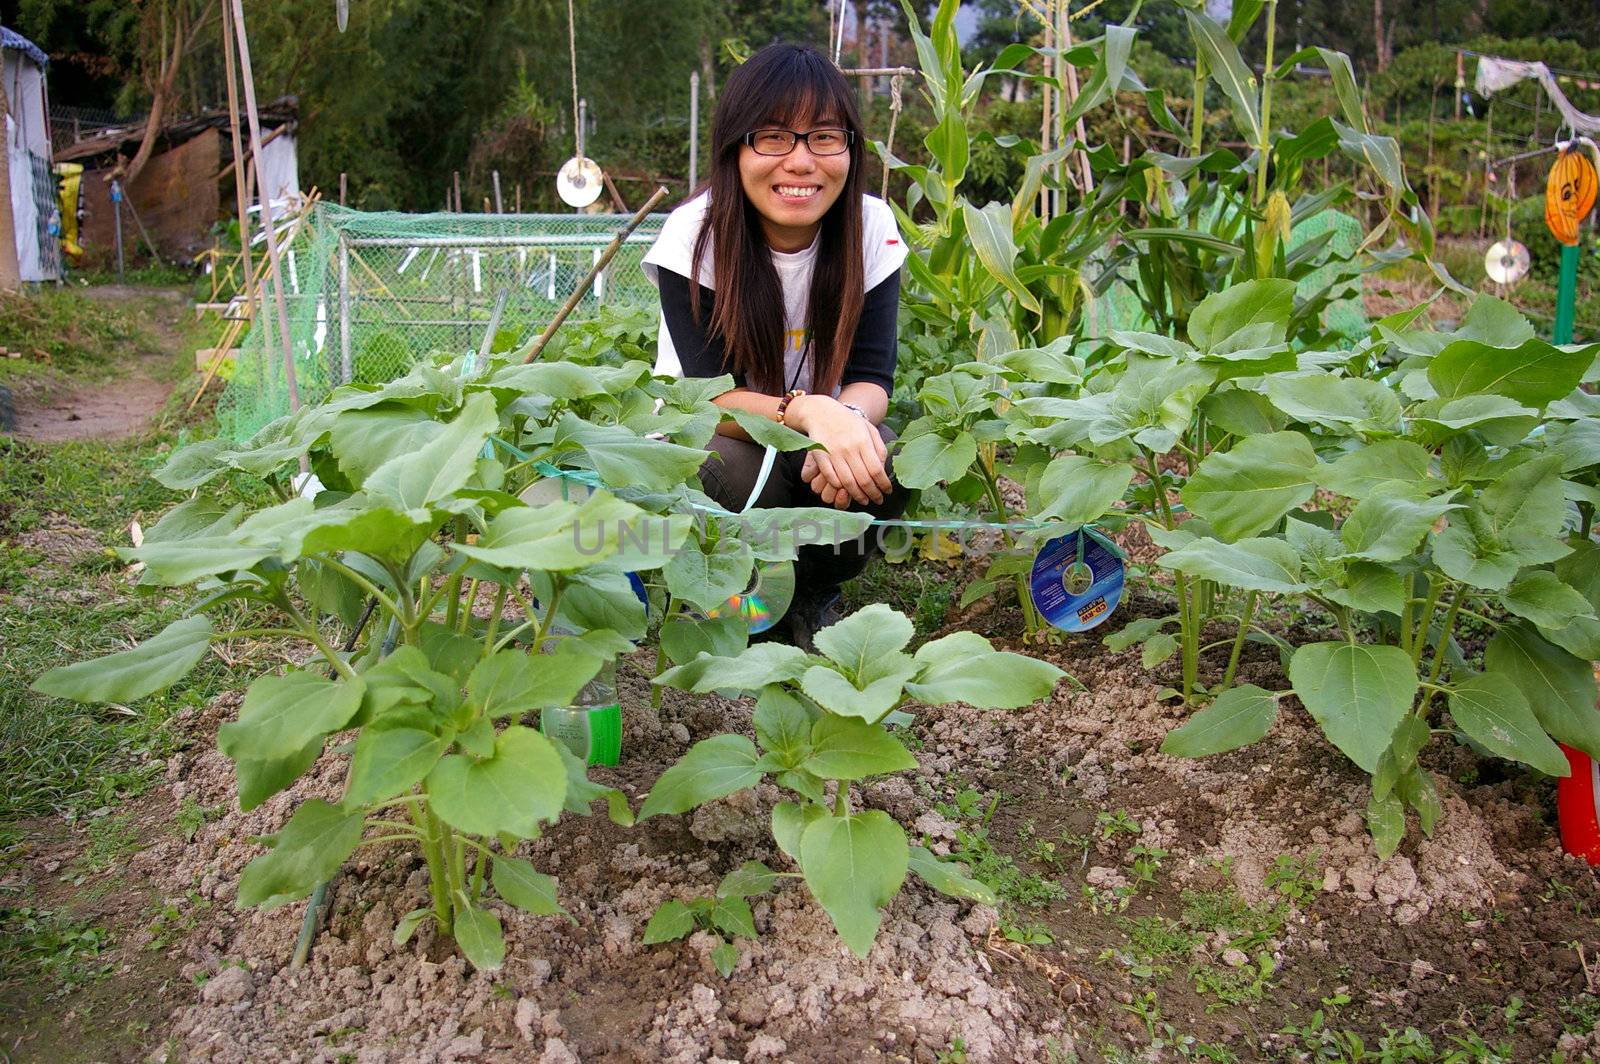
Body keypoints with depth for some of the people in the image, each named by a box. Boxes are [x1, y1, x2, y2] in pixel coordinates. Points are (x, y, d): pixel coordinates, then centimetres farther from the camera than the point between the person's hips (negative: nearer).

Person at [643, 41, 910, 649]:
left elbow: (872, 377, -15)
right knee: (736, 466, -36)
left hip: (822, 440, 3)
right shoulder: (695, 235, -21)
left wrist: (847, 418, -39)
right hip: (705, 439, -2)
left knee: (886, 457, -29)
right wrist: (809, 411, -45)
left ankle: (812, 598, 0)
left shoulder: (871, 227, -13)